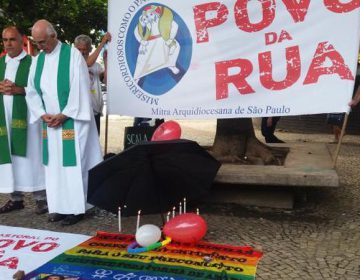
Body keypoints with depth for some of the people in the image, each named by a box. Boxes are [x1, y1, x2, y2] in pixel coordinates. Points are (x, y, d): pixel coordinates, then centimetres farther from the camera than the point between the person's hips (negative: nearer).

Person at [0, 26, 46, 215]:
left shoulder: (32, 62, -1)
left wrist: (18, 90, -18)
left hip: (26, 115, -5)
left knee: (31, 155, -5)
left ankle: (41, 197, 0)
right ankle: (16, 197, 13)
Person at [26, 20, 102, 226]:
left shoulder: (73, 54, -7)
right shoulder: (37, 60, 11)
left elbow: (80, 90, -12)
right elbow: (32, 91, 11)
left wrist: (63, 115, -14)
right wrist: (43, 114, -4)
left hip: (72, 120, -6)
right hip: (50, 122, 6)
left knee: (73, 163, -4)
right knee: (54, 164, 8)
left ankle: (76, 208, 4)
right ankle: (60, 207, 16)